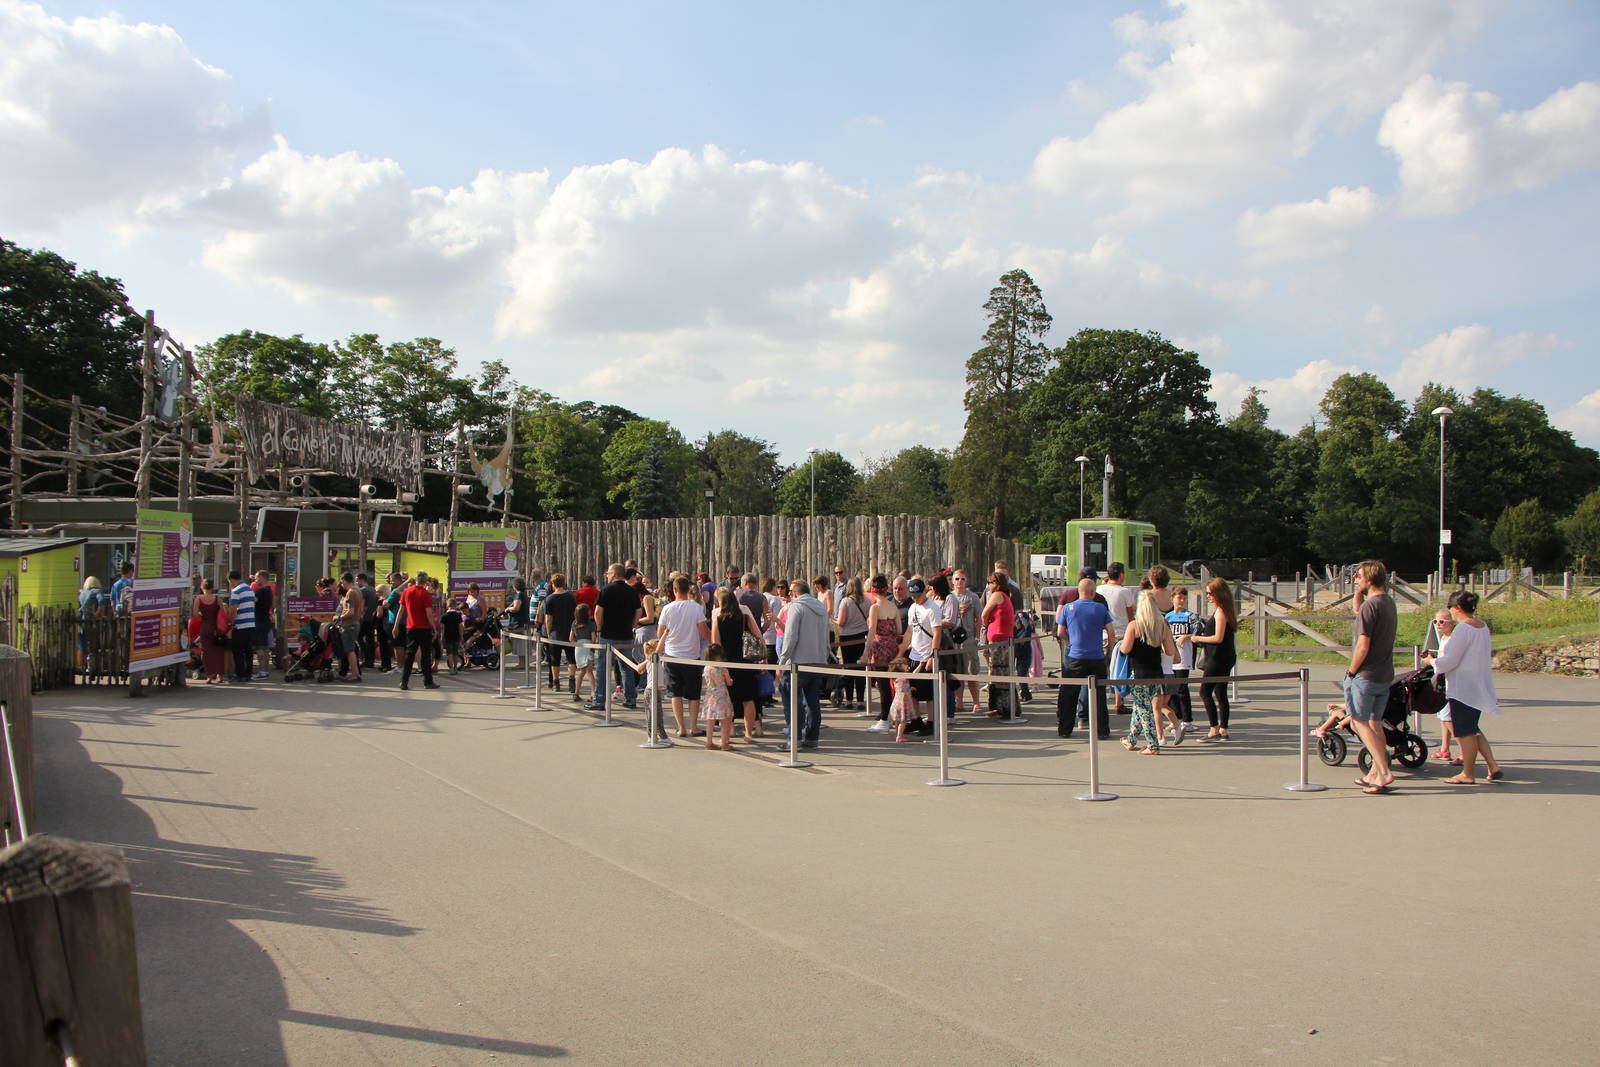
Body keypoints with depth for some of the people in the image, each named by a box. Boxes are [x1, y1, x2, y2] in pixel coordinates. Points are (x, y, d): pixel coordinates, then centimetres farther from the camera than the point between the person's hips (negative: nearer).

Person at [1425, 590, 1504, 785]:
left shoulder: (1462, 629, -20)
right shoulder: (1482, 626, 9)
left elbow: (1450, 661, -20)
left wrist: (1432, 661, 0)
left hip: (1463, 687, -9)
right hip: (1480, 686, 9)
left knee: (1465, 732, 1)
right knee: (1473, 729, 18)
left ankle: (1468, 774, 9)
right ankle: (1493, 767, 12)